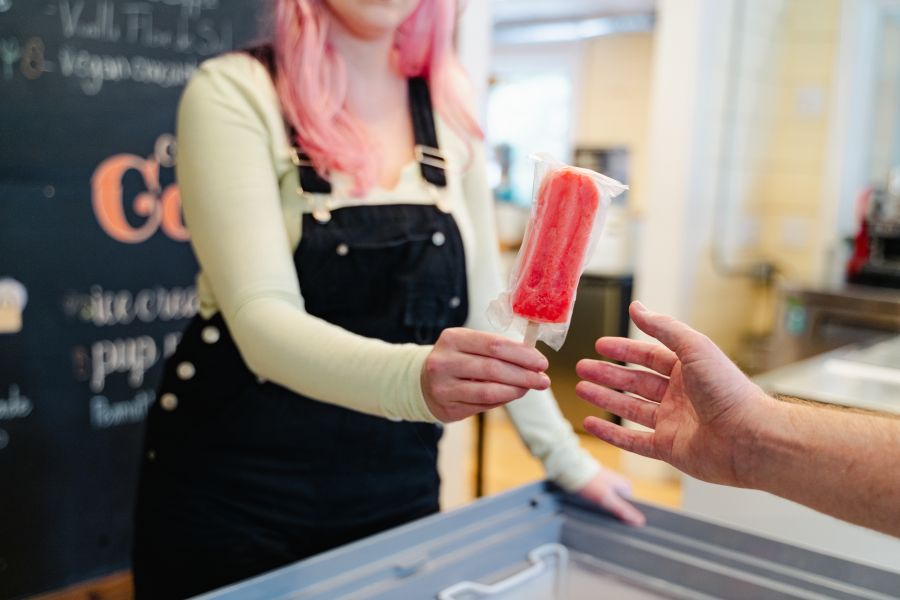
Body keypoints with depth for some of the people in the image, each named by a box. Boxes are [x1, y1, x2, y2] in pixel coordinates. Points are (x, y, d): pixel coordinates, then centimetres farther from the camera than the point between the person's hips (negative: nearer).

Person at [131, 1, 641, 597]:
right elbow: (261, 320, -25)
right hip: (235, 496, -3)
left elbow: (484, 299, 5)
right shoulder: (234, 93, -13)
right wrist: (411, 376, -43)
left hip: (397, 492, 4)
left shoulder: (449, 109, 1)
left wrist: (563, 454, 5)